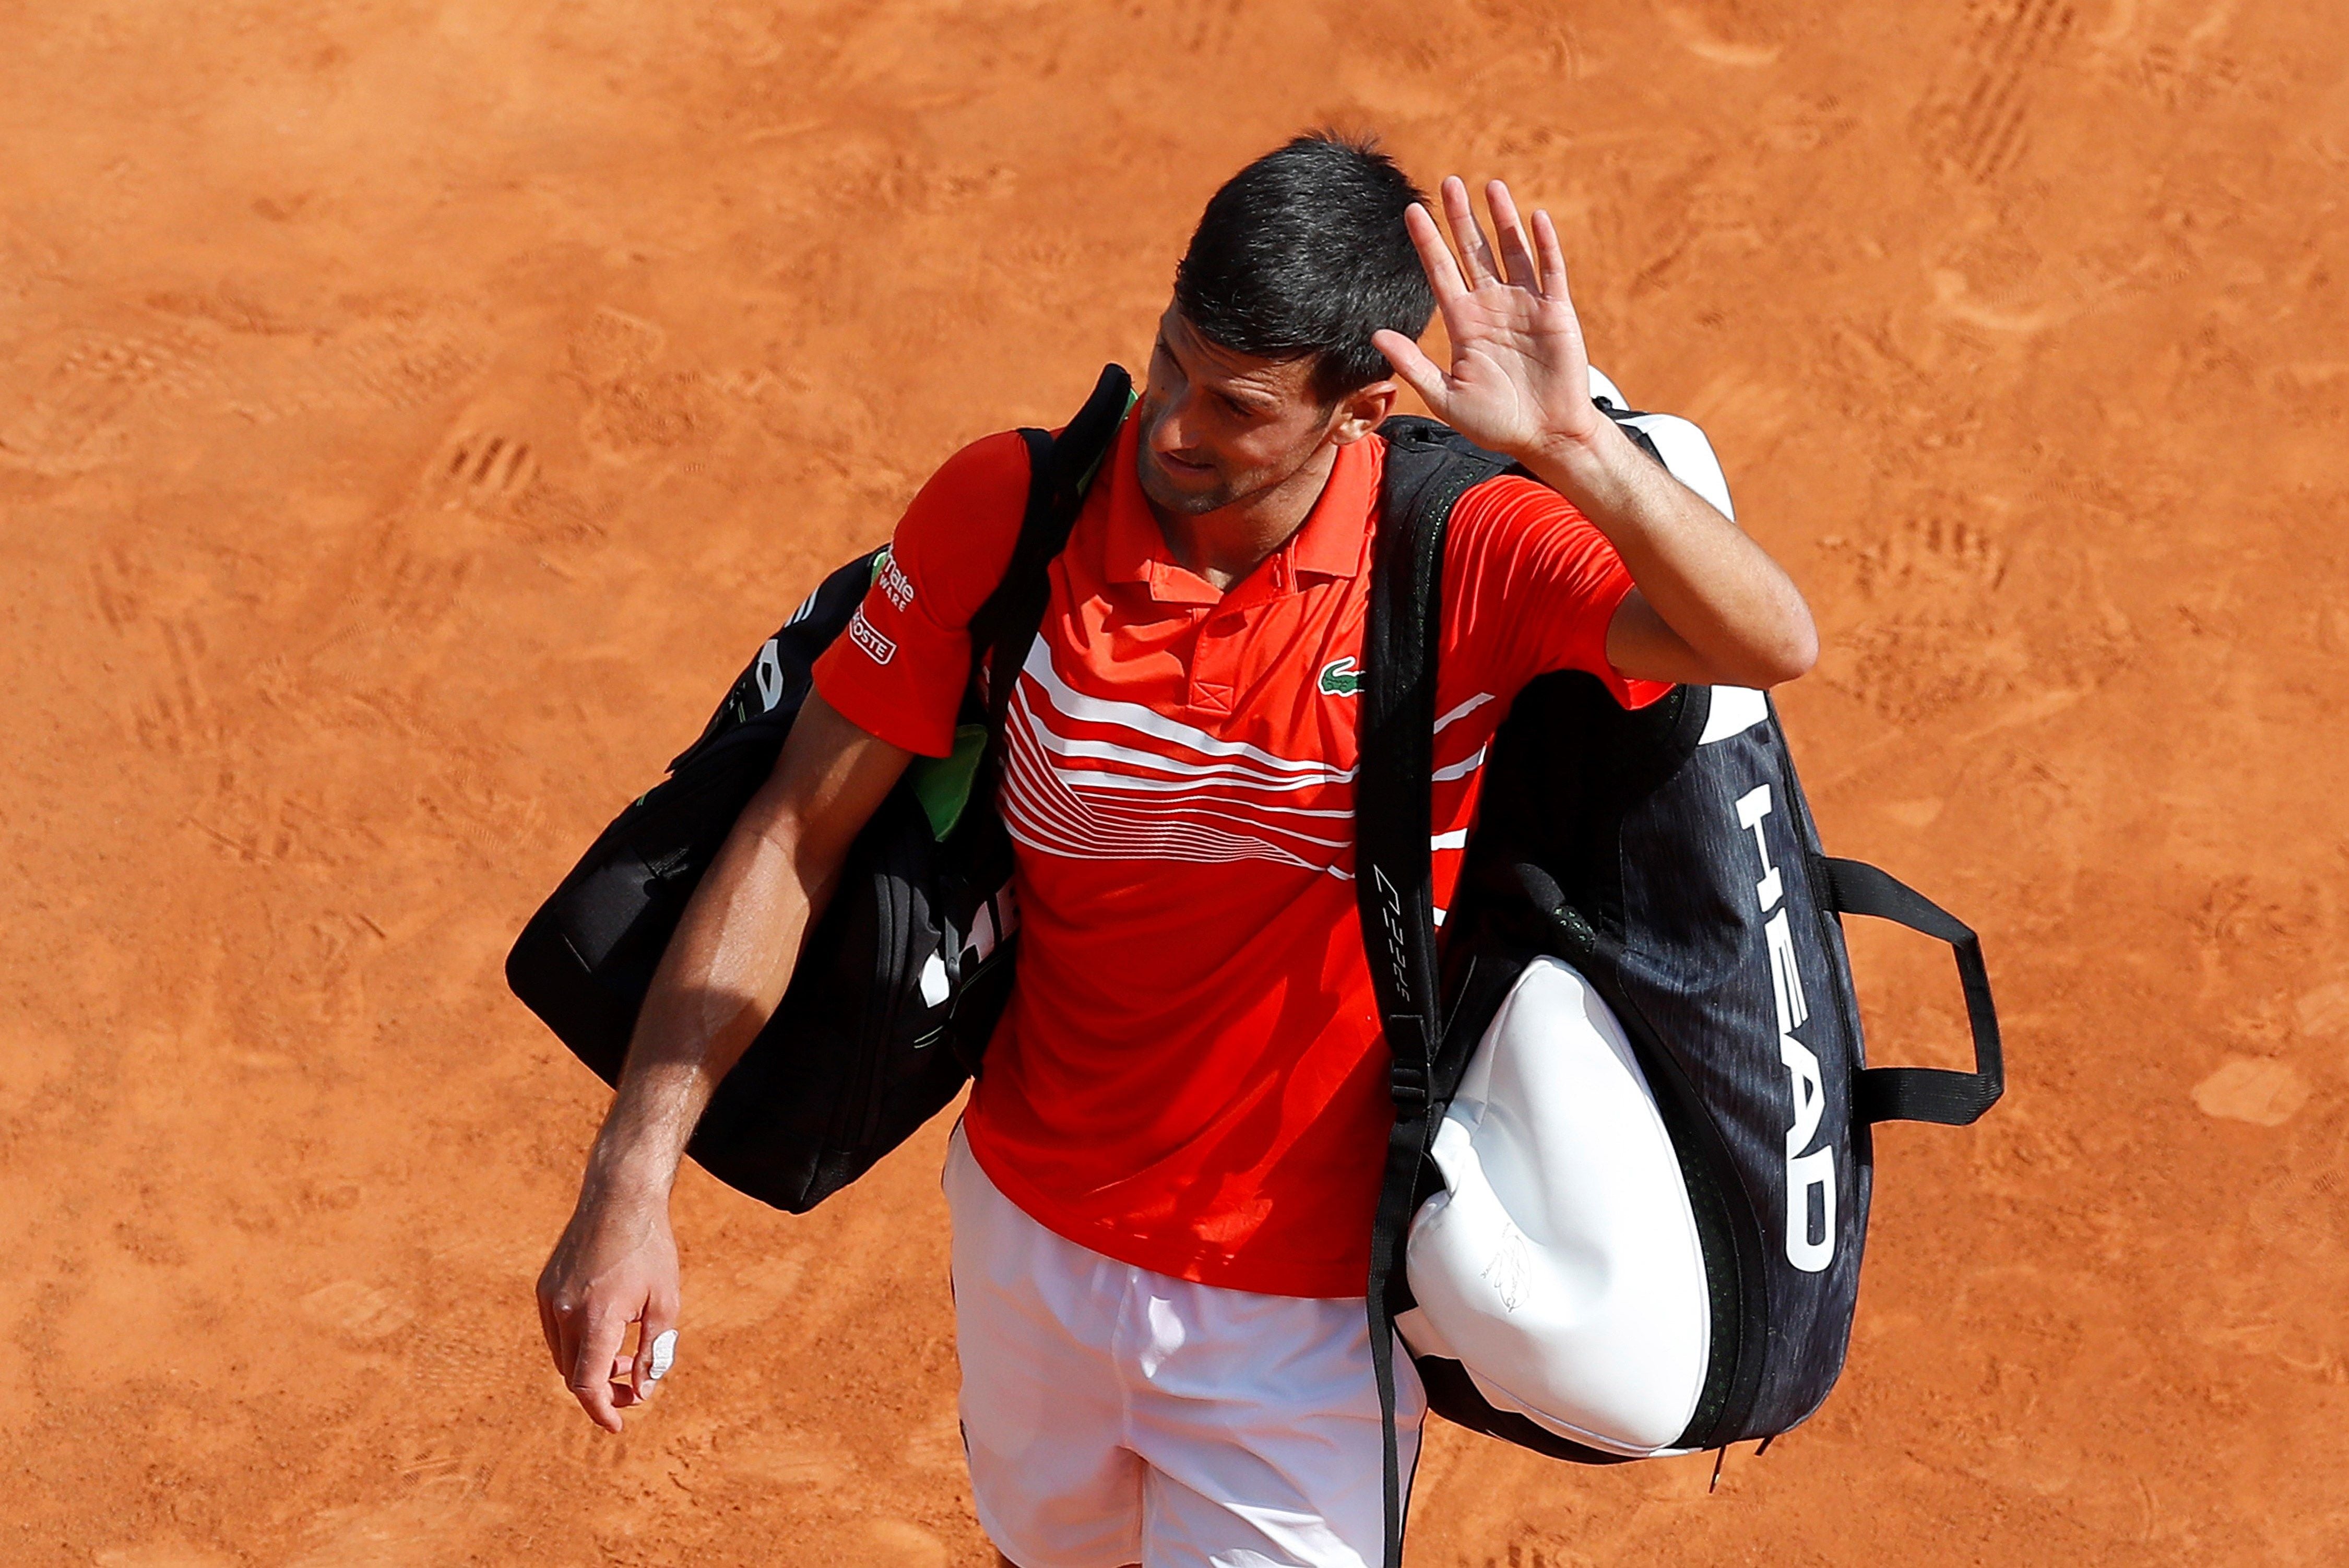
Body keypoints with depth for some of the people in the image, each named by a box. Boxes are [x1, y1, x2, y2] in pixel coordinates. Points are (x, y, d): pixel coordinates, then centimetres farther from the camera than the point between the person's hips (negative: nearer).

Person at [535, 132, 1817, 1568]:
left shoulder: (1466, 554, -20)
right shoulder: (1007, 512, -16)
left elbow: (1771, 645, -34)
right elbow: (795, 840, -12)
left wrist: (1572, 445, -49)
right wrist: (630, 1184, -17)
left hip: (1307, 1301, -3)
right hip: (1030, 1235, 3)